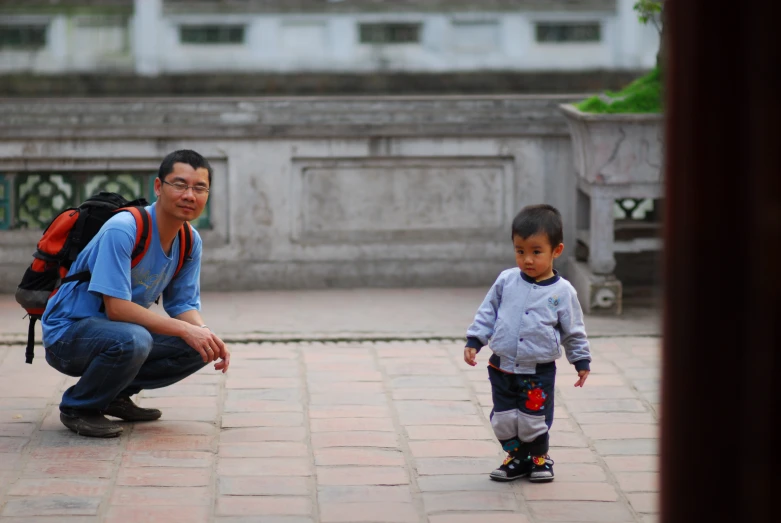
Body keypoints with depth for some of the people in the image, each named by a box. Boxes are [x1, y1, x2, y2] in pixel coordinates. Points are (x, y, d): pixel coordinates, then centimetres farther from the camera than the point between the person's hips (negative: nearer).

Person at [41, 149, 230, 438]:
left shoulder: (190, 241, -1)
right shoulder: (122, 230, -26)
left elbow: (184, 304, 4)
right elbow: (116, 307, -30)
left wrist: (205, 334, -19)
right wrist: (185, 330, -31)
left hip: (119, 329, 8)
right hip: (68, 331, -8)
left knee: (199, 347, -8)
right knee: (132, 339, -37)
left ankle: (116, 395, 9)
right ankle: (77, 407, -10)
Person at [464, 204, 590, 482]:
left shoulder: (562, 292, -6)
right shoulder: (506, 281, -1)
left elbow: (573, 331, 3)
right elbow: (487, 313, 7)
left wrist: (581, 361, 6)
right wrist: (474, 341, 0)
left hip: (539, 372, -3)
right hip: (502, 368, 3)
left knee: (533, 420, 1)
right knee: (503, 419, 7)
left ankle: (539, 458, 26)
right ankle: (516, 457, 27)